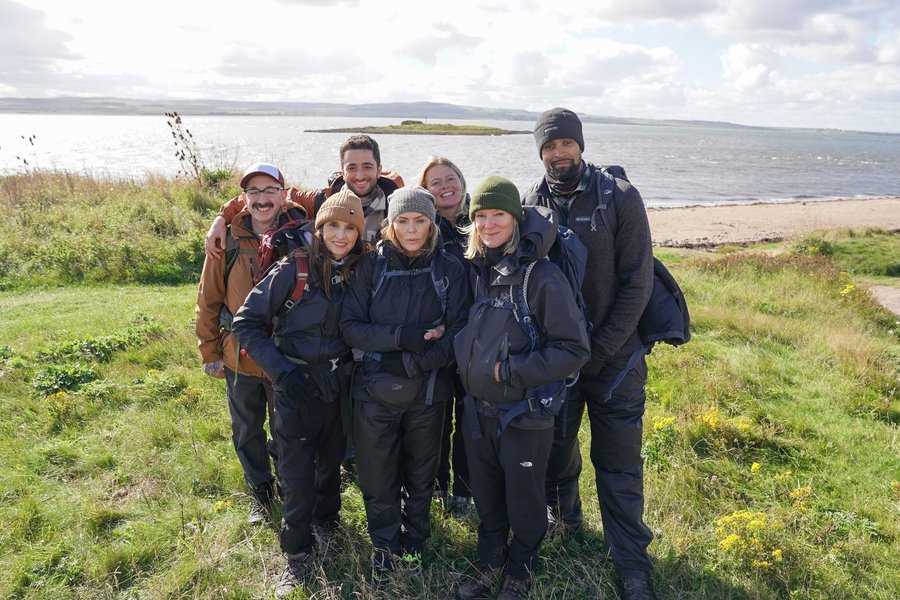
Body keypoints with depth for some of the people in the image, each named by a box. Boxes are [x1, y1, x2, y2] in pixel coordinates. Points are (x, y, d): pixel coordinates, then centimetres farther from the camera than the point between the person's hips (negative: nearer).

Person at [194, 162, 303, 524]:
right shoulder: (228, 241, -6)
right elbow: (208, 300, 1)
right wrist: (210, 352, 3)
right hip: (239, 357, 2)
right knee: (247, 431, 18)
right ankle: (260, 493, 41)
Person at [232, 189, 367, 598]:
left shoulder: (359, 272, -4)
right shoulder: (293, 269, -15)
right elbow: (246, 323, -12)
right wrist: (282, 371, -17)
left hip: (338, 386, 3)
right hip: (296, 388, -3)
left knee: (331, 462, 19)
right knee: (297, 477, 3)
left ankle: (325, 525, 44)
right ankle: (296, 555, 25)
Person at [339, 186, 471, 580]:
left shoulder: (449, 269, -3)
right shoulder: (372, 265, -4)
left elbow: (459, 328, -7)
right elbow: (350, 325, -8)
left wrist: (421, 359, -21)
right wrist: (401, 336, -21)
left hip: (427, 390, 1)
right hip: (376, 388, 0)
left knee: (420, 474, 17)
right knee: (378, 477, 11)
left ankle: (414, 540, 41)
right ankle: (385, 544, 35)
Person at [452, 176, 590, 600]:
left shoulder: (540, 275, -17)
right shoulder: (478, 271, 2)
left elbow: (574, 349, -19)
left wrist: (511, 371, -22)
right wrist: (469, 366, 3)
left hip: (525, 415, -5)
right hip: (478, 408, 5)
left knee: (524, 501, 15)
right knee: (486, 498, 21)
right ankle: (488, 564, 43)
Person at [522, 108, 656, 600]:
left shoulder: (620, 198, -9)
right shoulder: (531, 203, 0)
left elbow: (637, 282, -10)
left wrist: (598, 349, -14)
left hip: (614, 356, -3)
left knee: (618, 465, 5)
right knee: (555, 448, 18)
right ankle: (563, 523, 44)